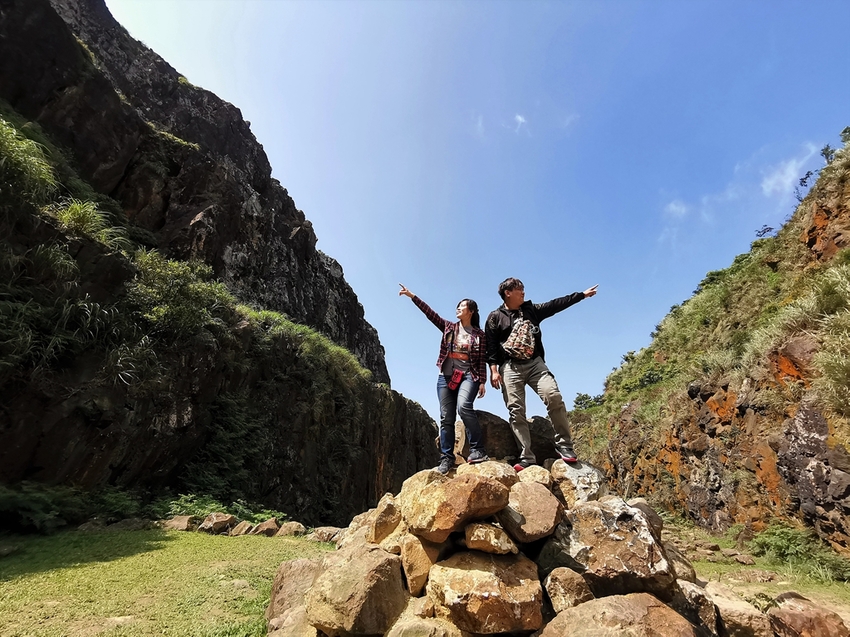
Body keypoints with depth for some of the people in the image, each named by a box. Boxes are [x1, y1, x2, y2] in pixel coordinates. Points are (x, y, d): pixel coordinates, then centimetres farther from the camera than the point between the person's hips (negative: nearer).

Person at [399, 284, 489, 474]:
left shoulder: (479, 334, 7)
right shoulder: (449, 327, 13)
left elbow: (482, 361, 4)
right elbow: (430, 313, 6)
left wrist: (482, 382, -5)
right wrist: (412, 296, 1)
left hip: (468, 376, -3)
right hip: (446, 376, 4)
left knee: (464, 406, -29)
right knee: (446, 417, 0)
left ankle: (477, 450, -19)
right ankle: (447, 457, 8)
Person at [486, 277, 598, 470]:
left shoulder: (532, 309, 17)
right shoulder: (495, 317, 6)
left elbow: (556, 304, 17)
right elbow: (490, 346, 1)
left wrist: (582, 294, 17)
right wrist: (494, 369, -9)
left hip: (534, 363, 3)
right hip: (510, 367, -2)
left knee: (554, 397, -17)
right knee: (516, 411, -8)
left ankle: (564, 445, -4)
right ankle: (526, 457, -5)